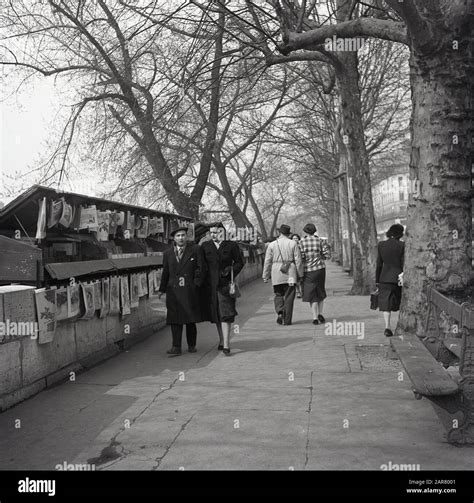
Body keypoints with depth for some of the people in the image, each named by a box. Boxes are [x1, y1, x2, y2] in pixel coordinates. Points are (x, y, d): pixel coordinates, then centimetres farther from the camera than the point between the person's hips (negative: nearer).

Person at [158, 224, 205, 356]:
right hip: (174, 291, 2)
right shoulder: (168, 253, 11)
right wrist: (162, 289, 9)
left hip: (190, 291, -2)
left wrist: (196, 284, -6)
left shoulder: (195, 250, 3)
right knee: (175, 320, 0)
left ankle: (192, 345, 18)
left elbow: (200, 269, 3)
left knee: (190, 319, 4)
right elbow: (165, 273, 14)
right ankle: (176, 347, 3)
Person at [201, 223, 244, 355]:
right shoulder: (205, 246, 5)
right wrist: (202, 281, -2)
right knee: (216, 314, 12)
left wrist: (230, 270, -10)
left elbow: (239, 262, 6)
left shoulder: (231, 245, 1)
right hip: (211, 285, 3)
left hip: (225, 284, -3)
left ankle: (226, 344, -8)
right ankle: (221, 340, 26)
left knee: (225, 314, -9)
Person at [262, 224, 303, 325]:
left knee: (278, 295, 15)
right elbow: (298, 260, -1)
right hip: (290, 273, -1)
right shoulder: (293, 243, 1)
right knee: (289, 296, 4)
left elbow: (267, 262, 3)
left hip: (276, 274, 1)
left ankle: (280, 312, -8)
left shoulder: (272, 245, 2)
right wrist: (300, 274, 6)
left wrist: (265, 276, 9)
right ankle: (287, 320, 4)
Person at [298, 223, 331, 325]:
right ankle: (320, 314, 10)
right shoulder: (321, 241, 1)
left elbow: (301, 257, -11)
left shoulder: (302, 242, -5)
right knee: (320, 292, 20)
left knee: (311, 294, 4)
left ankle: (315, 318, -3)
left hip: (308, 270, -2)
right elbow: (327, 255, -4)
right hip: (320, 269, 2)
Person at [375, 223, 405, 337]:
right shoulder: (402, 245, -7)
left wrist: (377, 281, 9)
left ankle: (387, 327, -9)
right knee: (401, 302, 15)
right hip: (398, 277, -1)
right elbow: (403, 264, -6)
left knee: (386, 303, 3)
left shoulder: (381, 245, -1)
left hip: (385, 277, 1)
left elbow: (379, 264, 3)